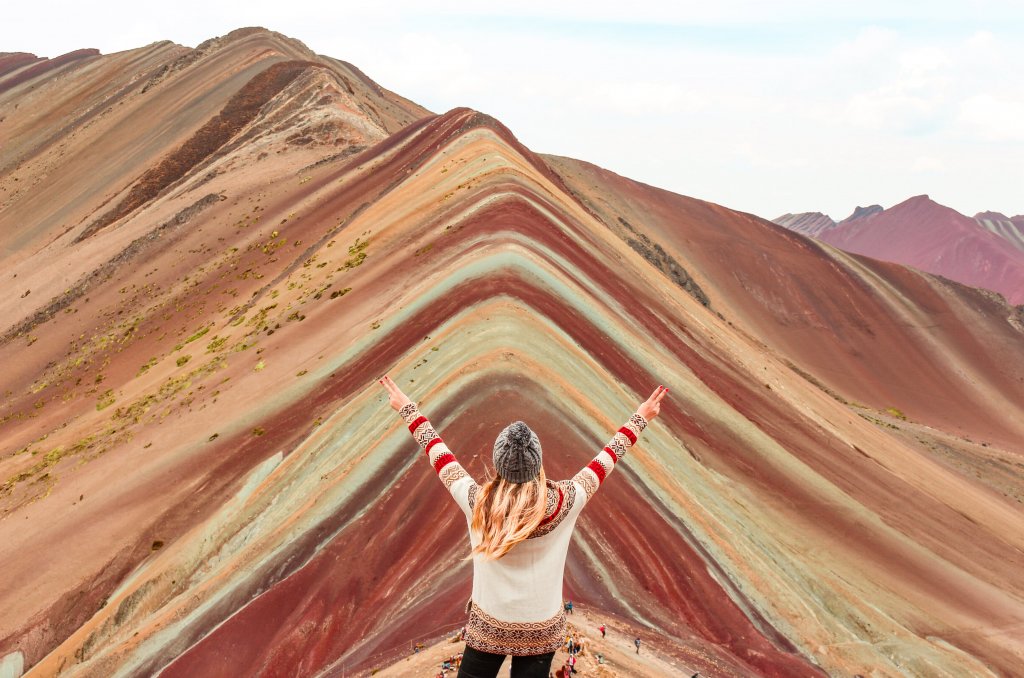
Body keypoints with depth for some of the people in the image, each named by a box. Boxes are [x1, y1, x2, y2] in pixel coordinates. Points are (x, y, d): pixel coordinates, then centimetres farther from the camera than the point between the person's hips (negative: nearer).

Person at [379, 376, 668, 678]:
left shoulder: (477, 502, -17)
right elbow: (606, 458, -3)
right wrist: (639, 418, 11)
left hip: (488, 627, 0)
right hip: (541, 631, 0)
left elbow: (439, 454, -3)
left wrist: (408, 409, 11)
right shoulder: (564, 502, -17)